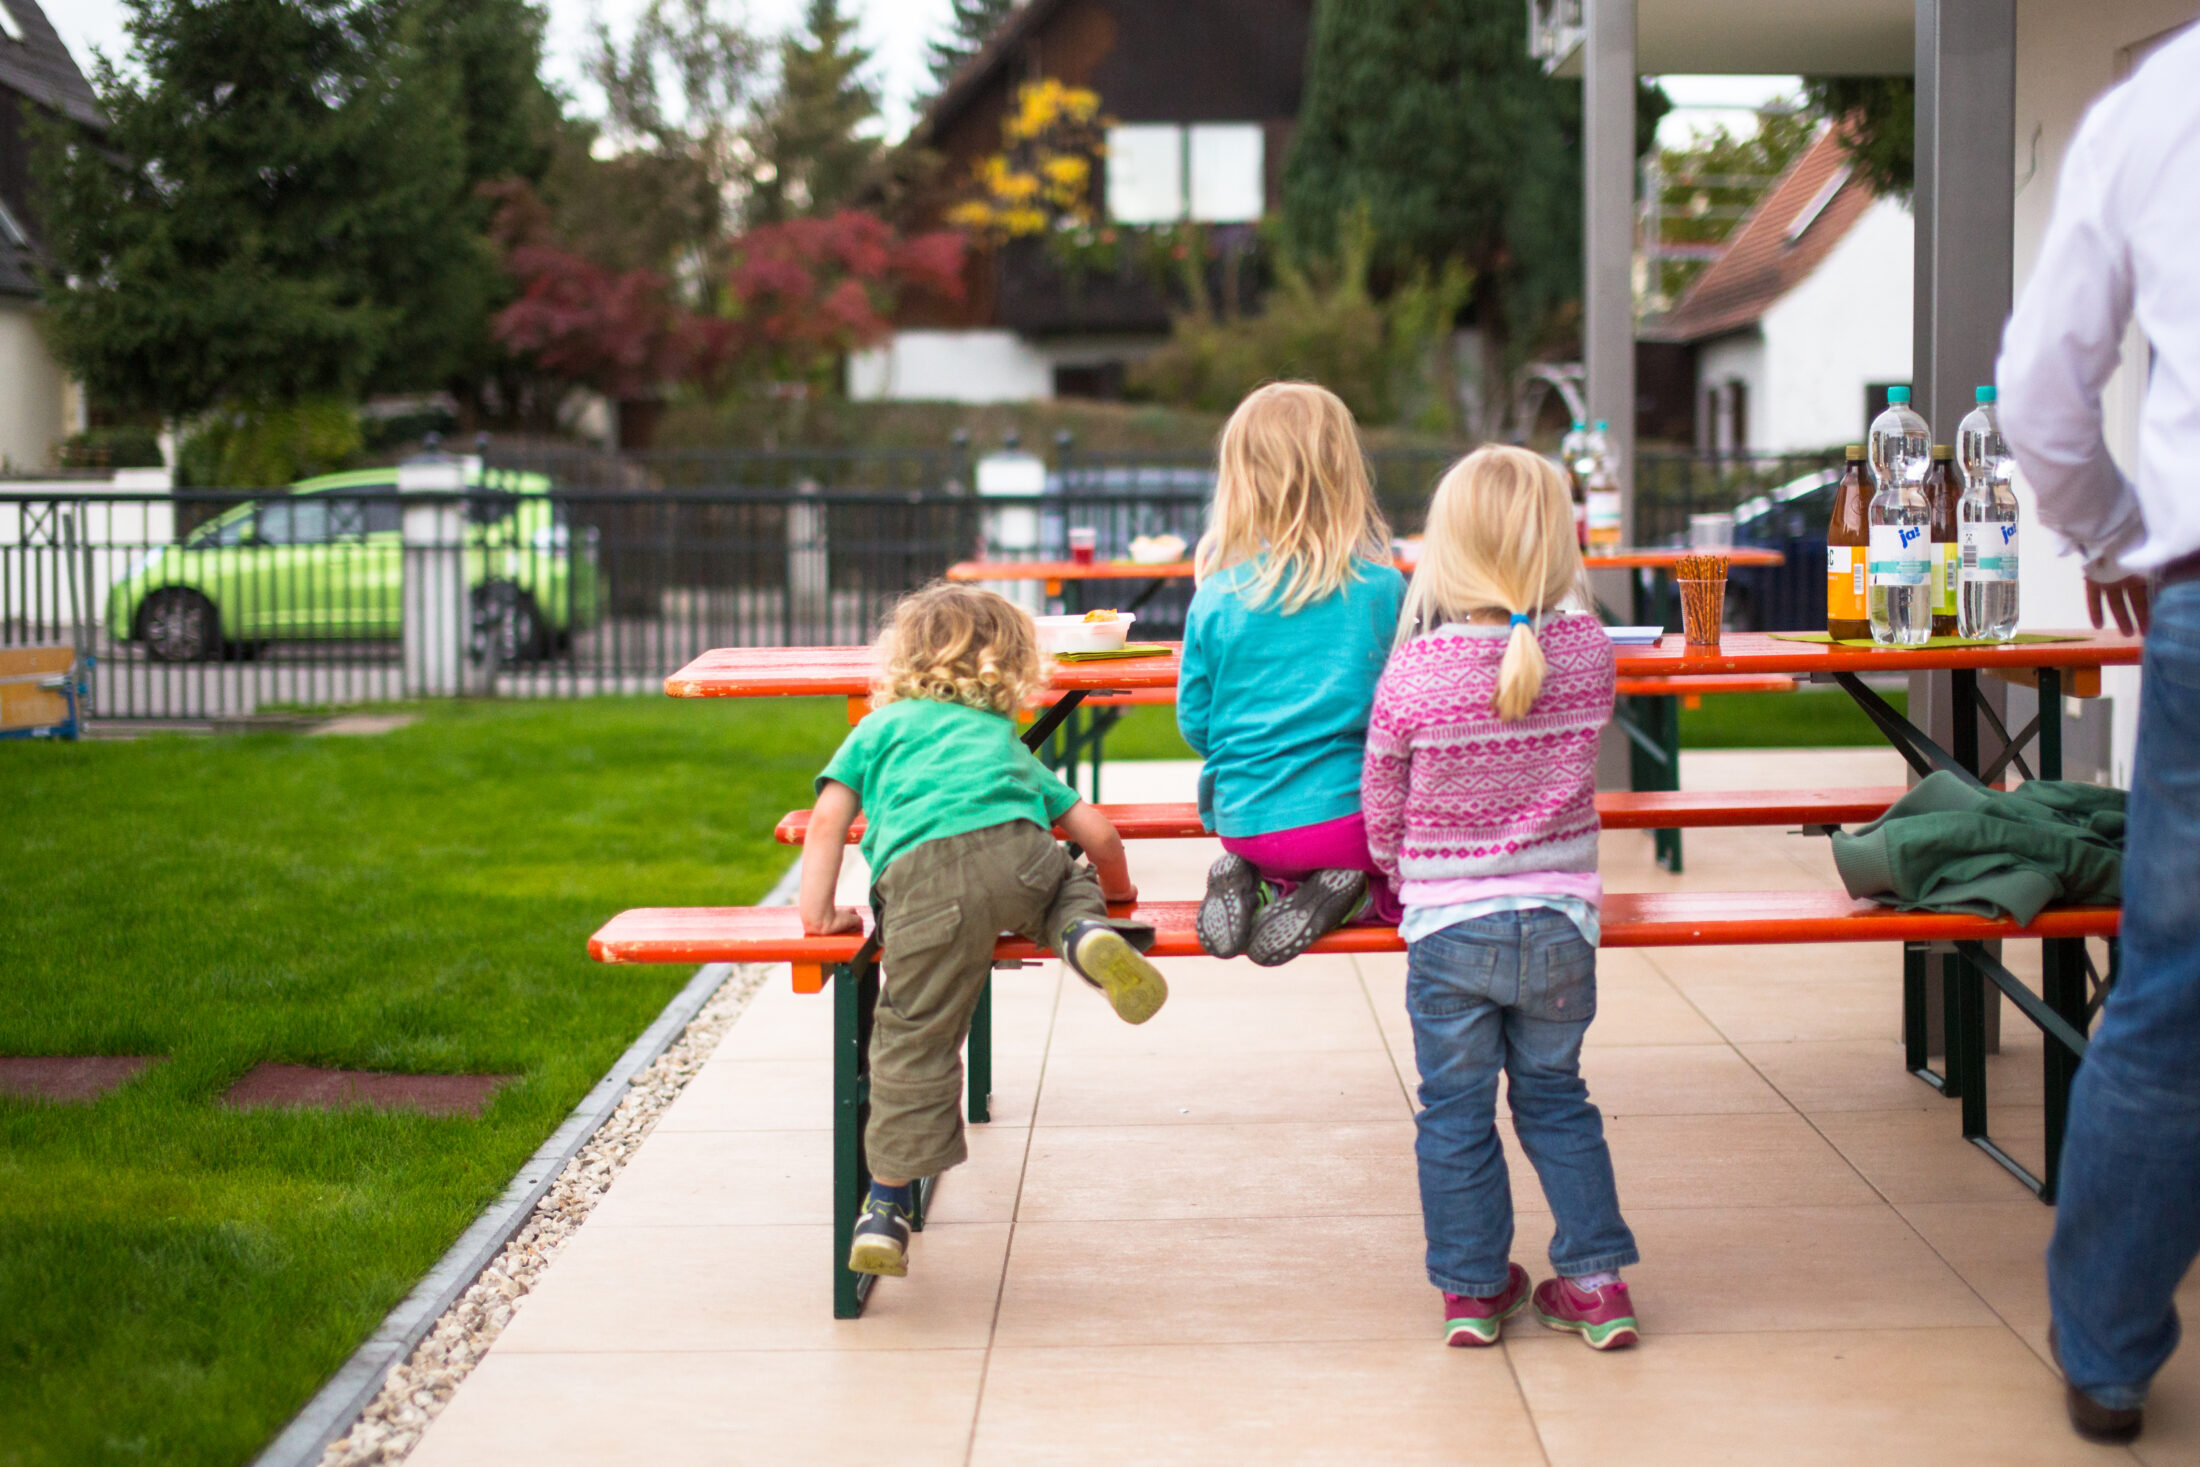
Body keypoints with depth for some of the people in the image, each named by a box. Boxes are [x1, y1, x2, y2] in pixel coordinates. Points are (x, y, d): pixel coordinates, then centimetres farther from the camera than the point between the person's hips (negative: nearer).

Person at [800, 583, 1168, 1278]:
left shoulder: (878, 728, 33)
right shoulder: (1008, 743, 38)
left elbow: (827, 820, 18)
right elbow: (1096, 831, 33)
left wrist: (819, 910, 23)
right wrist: (1116, 892, 52)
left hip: (922, 876, -1)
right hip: (1019, 850, 1)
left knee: (915, 1042, 2)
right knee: (1067, 884, 32)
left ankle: (887, 1206, 4)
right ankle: (1089, 934, -2)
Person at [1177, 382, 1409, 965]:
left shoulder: (1216, 596, -5)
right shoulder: (1383, 587, -8)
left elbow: (1195, 722, 1)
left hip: (1242, 818, 3)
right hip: (1347, 811, -3)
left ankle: (1254, 880, 1)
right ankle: (1355, 892, -8)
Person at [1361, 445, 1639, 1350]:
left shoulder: (1411, 674, -16)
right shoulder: (1589, 652, -9)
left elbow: (1381, 811, -3)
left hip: (1448, 927, -2)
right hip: (1560, 923, 2)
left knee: (1455, 1111, 12)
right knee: (1555, 1099, 18)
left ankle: (1471, 1288, 21)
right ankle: (1596, 1278, 18)